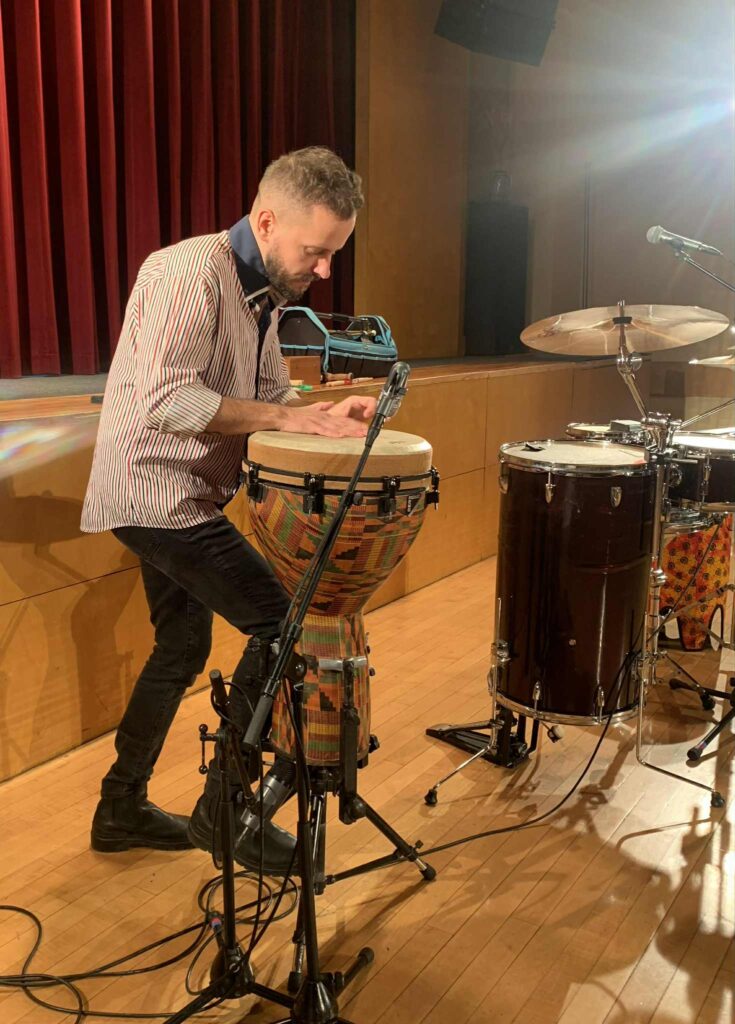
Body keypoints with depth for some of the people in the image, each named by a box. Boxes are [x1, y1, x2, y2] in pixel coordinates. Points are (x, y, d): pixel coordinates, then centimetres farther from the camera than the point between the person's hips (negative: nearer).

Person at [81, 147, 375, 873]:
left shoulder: (262, 293, 11)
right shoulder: (190, 272, -19)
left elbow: (270, 395, 15)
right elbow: (166, 399, -29)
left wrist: (324, 414, -5)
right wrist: (289, 417, -27)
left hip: (181, 496, 10)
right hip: (154, 491, -10)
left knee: (183, 648, 18)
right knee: (281, 623, -11)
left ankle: (121, 809, 33)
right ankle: (225, 807, 4)